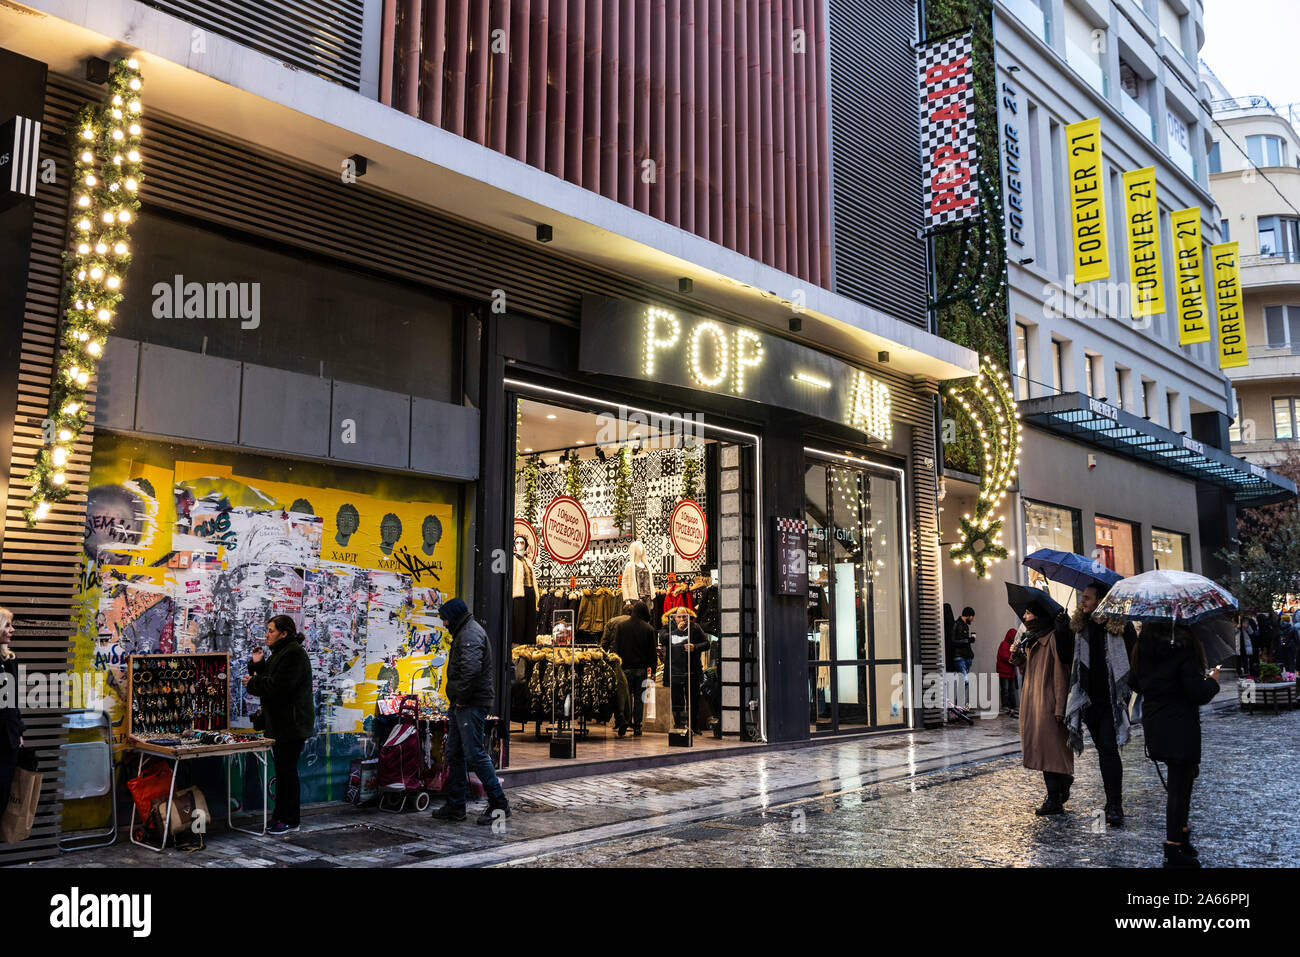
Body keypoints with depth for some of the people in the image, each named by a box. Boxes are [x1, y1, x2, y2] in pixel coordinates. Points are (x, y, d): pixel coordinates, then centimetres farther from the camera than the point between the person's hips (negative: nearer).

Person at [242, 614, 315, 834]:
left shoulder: (293, 653, -16)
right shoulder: (282, 652, 17)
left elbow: (279, 687, -23)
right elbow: (269, 681, 18)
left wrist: (253, 683, -10)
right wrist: (257, 664, 5)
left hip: (291, 724, -11)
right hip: (280, 723, 11)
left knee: (287, 770, -5)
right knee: (283, 770, 14)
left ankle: (290, 821, 3)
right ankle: (282, 816, 22)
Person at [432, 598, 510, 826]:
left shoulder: (471, 634, -14)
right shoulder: (463, 633, 21)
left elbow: (472, 668, -29)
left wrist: (461, 696, -19)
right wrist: (457, 699, 13)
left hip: (472, 705, -11)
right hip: (462, 706, 11)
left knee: (474, 754, -9)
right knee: (454, 754, 13)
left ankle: (498, 803, -2)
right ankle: (455, 806, 19)